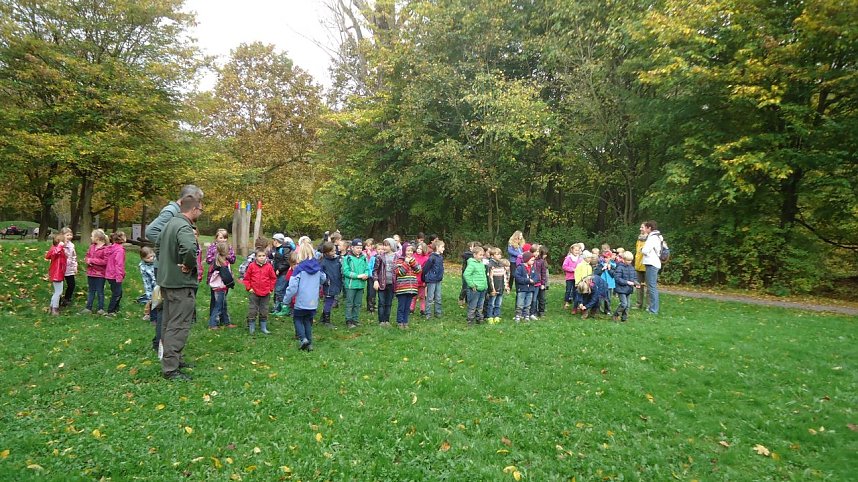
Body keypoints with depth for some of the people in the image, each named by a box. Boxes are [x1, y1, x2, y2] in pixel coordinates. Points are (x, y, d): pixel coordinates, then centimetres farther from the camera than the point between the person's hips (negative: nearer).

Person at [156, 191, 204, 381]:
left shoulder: (170, 223, 12)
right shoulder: (184, 227, -20)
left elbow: (157, 247, 25)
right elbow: (189, 249, -40)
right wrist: (188, 265, -22)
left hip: (167, 281, 10)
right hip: (181, 284, -10)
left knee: (169, 324, 18)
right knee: (178, 327, -3)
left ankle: (175, 359, 32)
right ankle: (170, 369, 1)